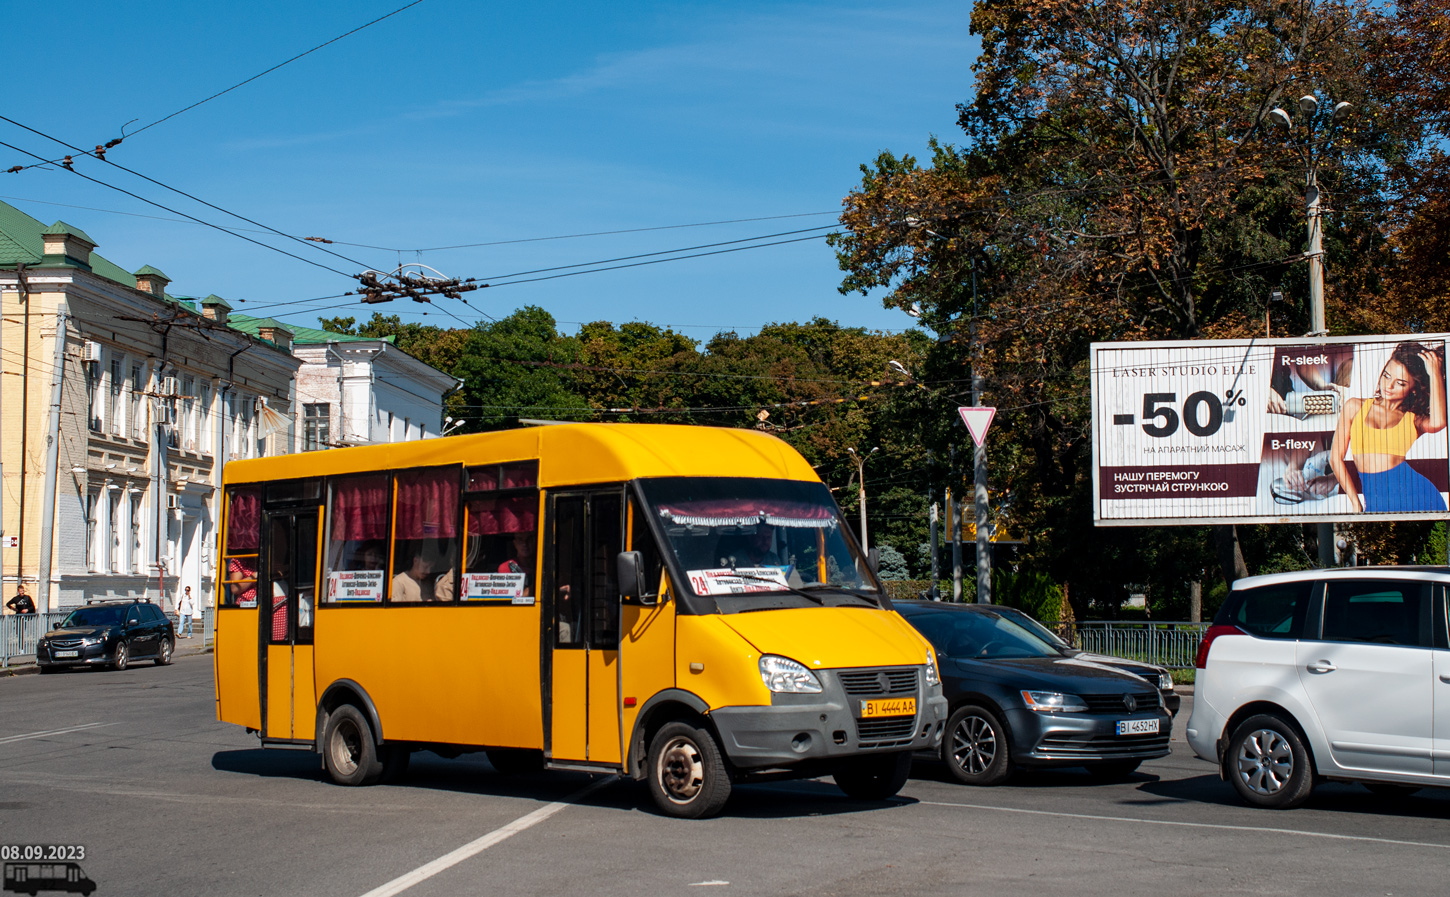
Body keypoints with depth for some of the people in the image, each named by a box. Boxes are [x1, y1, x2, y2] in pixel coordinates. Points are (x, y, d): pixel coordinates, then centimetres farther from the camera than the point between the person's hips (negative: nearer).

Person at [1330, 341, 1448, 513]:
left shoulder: (1414, 420, 10)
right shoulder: (1354, 407, 13)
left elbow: (1437, 423, -15)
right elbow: (1335, 457, 12)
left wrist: (1434, 374, -5)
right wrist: (1356, 502, 6)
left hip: (1414, 494, 0)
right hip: (1375, 503, 0)